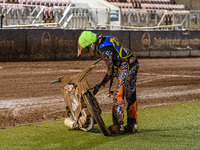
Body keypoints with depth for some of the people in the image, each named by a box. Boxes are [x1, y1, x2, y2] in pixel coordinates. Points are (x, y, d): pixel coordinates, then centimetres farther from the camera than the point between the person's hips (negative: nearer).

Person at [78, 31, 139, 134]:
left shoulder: (104, 50, -19)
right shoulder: (105, 40, 10)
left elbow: (110, 72, -16)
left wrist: (99, 85, -6)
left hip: (126, 67, -10)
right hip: (133, 64, 10)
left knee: (118, 96, -7)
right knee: (131, 96, 12)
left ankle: (118, 126, -6)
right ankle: (132, 125, 16)